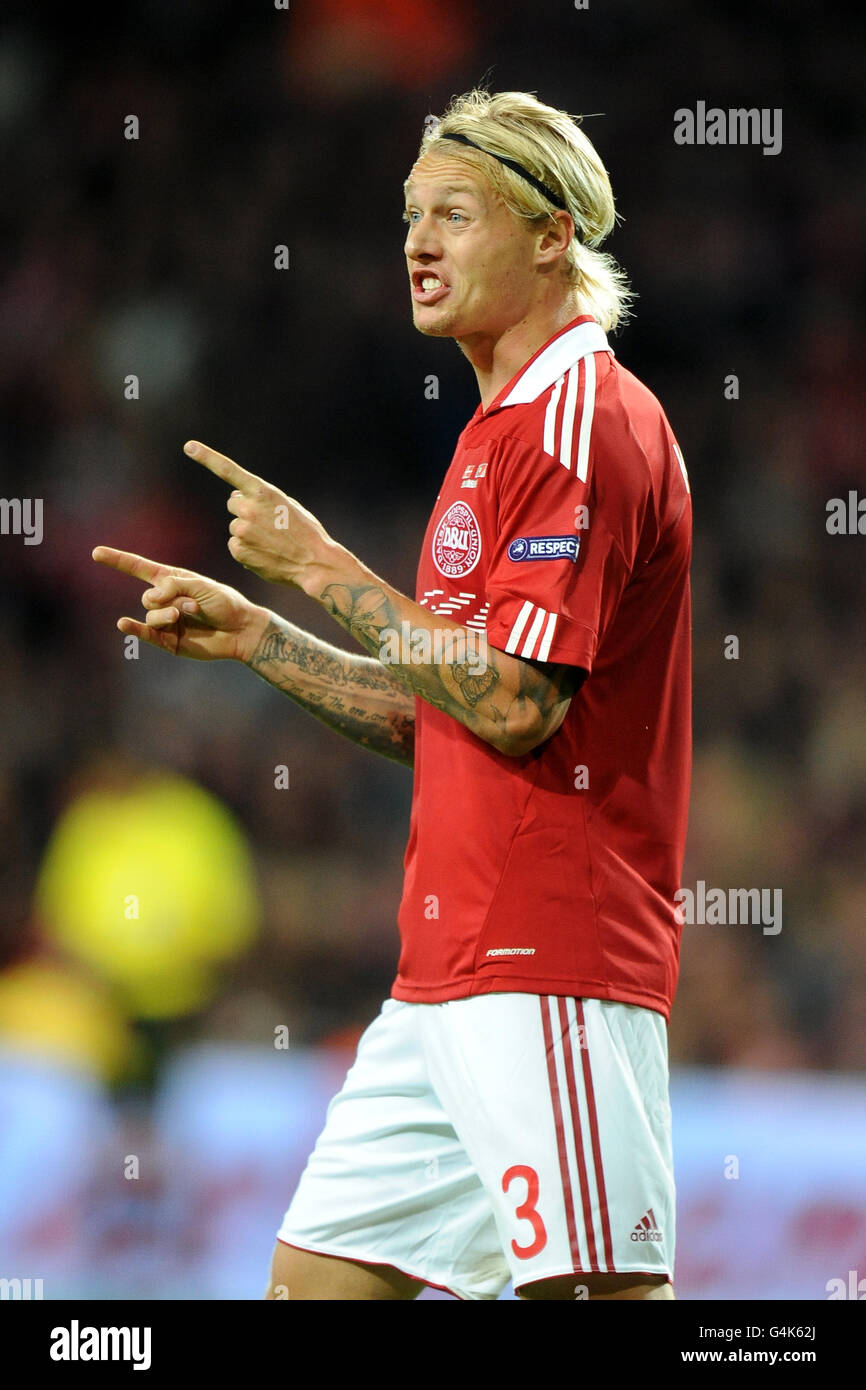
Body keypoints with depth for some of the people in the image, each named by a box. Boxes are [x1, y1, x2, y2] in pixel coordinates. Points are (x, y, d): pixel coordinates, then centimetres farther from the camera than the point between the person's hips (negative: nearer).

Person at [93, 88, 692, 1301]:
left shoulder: (582, 420, -11)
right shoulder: (506, 428, 21)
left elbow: (514, 703, -19)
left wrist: (322, 566, -12)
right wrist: (256, 639, 17)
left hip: (549, 967, -10)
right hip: (448, 970, 10)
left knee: (592, 1285, -10)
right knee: (318, 1270, 9)